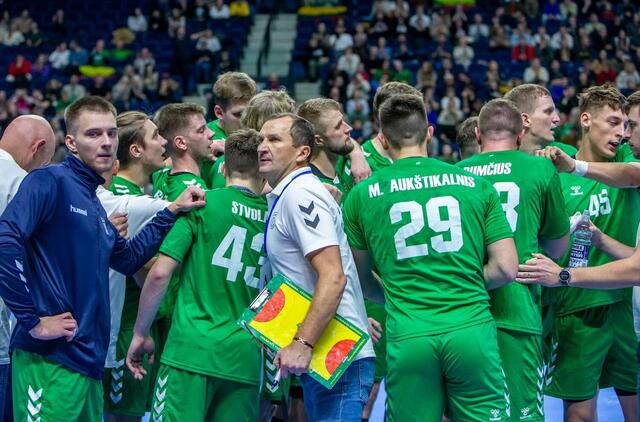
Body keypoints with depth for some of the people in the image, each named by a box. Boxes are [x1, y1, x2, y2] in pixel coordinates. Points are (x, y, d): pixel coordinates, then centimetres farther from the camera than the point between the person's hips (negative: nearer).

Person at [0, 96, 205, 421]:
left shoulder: (93, 201, 18)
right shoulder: (50, 181, -9)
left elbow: (127, 259, 29)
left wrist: (172, 211, 21)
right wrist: (32, 319, -20)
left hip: (88, 359, 9)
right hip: (50, 359, -9)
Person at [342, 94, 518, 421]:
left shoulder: (362, 195, 6)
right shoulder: (475, 183, 6)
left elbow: (360, 279, 16)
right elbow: (506, 268, 4)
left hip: (407, 340, 0)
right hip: (472, 330, 0)